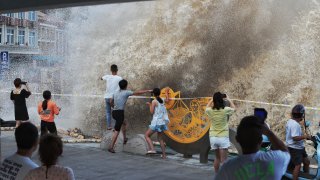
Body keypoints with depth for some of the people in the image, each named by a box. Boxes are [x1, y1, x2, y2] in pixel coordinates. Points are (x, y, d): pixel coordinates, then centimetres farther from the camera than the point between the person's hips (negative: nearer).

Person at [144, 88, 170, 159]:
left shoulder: (154, 101, -11)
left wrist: (149, 105, 6)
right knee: (160, 139, 15)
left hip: (156, 122, -6)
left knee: (147, 135, 4)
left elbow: (152, 112, -10)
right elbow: (167, 100, 31)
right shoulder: (162, 100, 7)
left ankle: (152, 149, -15)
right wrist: (166, 92, 46)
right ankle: (164, 155, 11)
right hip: (162, 122, 6)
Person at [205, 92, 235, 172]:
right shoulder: (225, 110, -11)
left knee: (217, 158, 20)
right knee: (223, 160, -2)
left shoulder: (210, 110, -4)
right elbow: (233, 108, 13)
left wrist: (212, 99, 27)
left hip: (213, 137, 4)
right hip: (223, 137, -4)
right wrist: (229, 99, 26)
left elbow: (207, 107, 23)